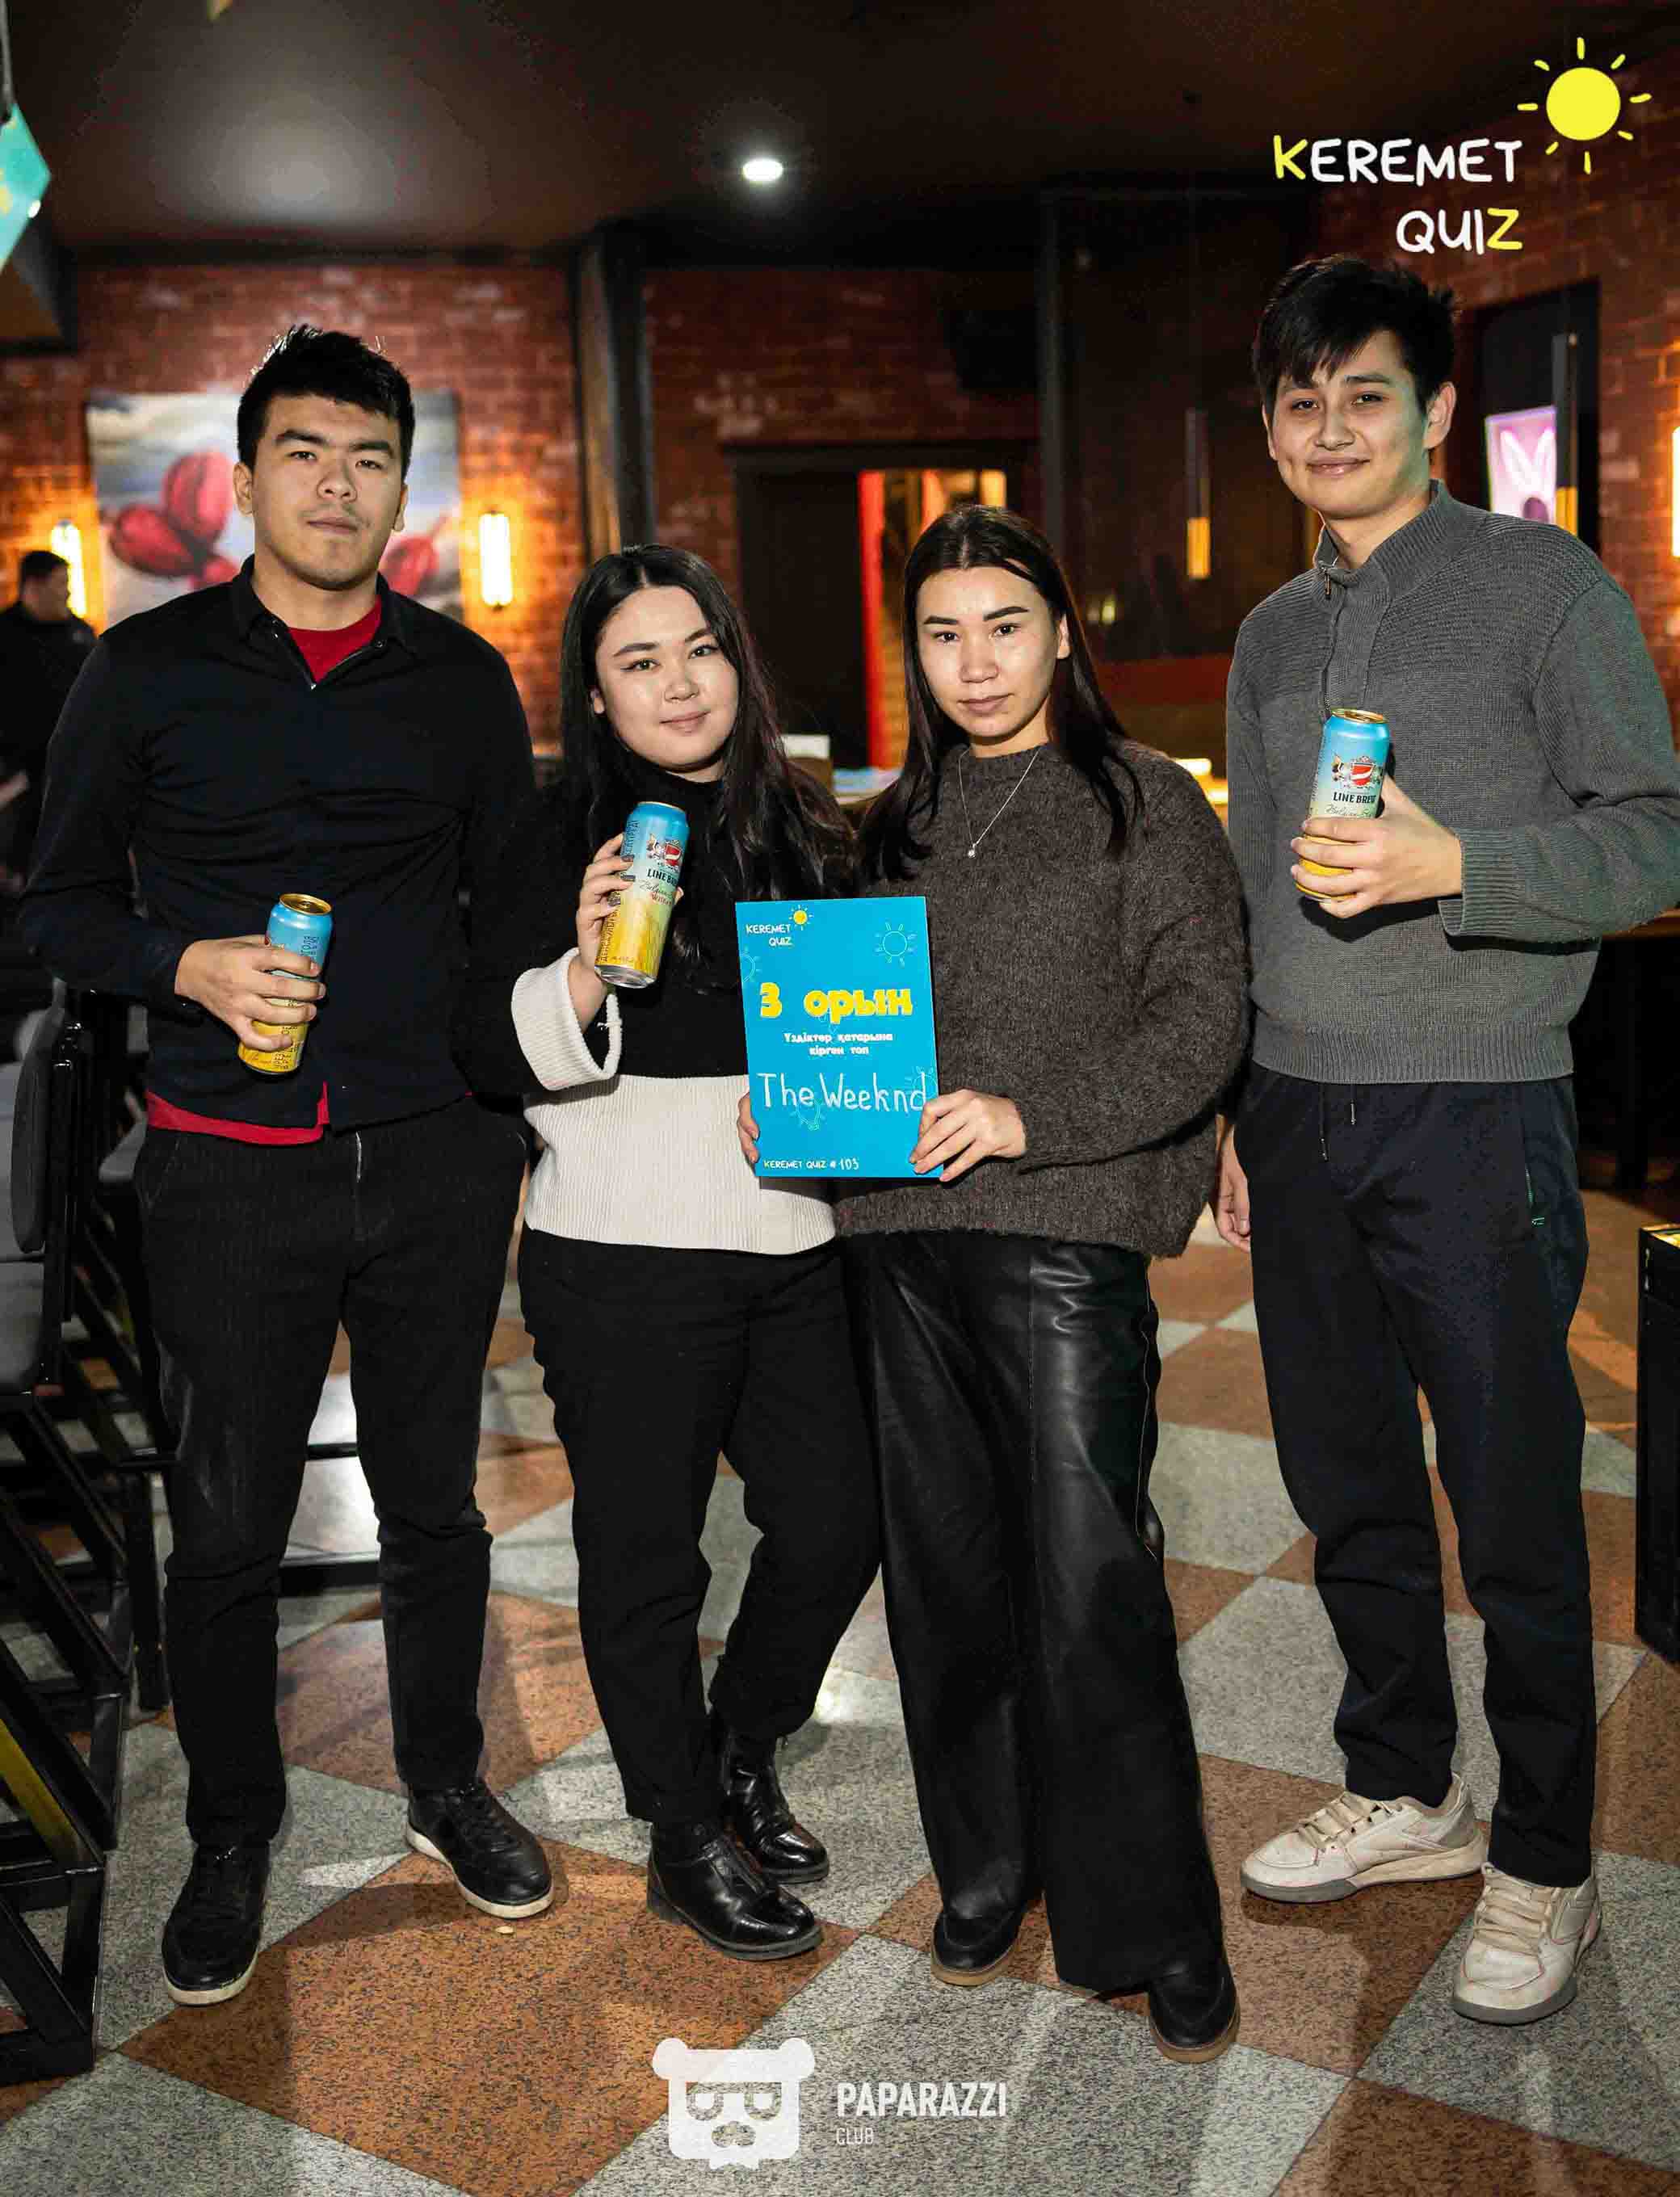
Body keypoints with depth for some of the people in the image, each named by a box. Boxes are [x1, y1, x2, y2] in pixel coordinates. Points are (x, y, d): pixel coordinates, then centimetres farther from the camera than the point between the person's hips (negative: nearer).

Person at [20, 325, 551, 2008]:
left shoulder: (462, 681, 8)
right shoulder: (150, 670, 3)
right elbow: (60, 906, 5)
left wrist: (520, 1112, 7)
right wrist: (190, 967, -14)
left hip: (437, 1157, 2)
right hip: (231, 1165, -2)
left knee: (434, 1498, 13)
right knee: (226, 1522, 6)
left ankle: (447, 1787, 34)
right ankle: (232, 1839, 26)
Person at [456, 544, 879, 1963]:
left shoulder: (796, 825, 11)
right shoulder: (564, 836, -4)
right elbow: (497, 1053, -8)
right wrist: (583, 970, -25)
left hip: (798, 1244, 5)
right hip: (628, 1262, -5)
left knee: (838, 1523, 9)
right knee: (647, 1551, 5)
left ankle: (744, 1754, 35)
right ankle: (686, 1838, 25)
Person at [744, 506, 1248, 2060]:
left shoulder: (1144, 800, 3)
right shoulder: (900, 821, 17)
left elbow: (1203, 1021, -5)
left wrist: (1031, 1114, -17)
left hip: (1065, 1230, -5)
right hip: (899, 1231, 5)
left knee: (1091, 1581, -6)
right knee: (943, 1569, 11)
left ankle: (1160, 1931, 10)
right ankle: (985, 1872, 29)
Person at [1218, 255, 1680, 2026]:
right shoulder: (1272, 636, 16)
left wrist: (1452, 862, -23)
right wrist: (1228, 1113, 18)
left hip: (1474, 1112, -5)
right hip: (1299, 1117, 6)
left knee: (1515, 1511, 1)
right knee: (1347, 1485, 13)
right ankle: (1403, 1792, 31)